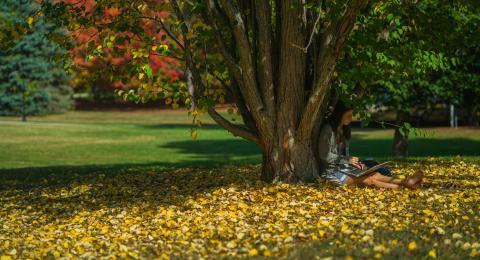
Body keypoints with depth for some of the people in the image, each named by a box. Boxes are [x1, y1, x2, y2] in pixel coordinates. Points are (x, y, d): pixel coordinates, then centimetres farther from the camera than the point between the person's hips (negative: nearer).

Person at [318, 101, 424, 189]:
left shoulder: (343, 130, 15)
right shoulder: (328, 130, -13)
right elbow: (325, 156, -15)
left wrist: (353, 162, 0)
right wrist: (347, 160, -13)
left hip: (343, 168, 8)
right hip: (331, 171, -8)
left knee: (374, 174, -17)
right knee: (369, 180, -24)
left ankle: (406, 182, -30)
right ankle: (400, 187, -32)